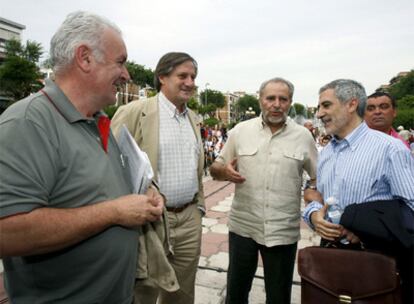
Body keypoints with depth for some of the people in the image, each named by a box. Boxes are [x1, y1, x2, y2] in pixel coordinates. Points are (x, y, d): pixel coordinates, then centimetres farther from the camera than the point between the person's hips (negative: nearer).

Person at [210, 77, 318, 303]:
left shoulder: (303, 136, 0)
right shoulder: (240, 131, -1)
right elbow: (215, 168, 5)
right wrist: (224, 171, -17)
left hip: (284, 232, 0)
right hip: (243, 227, 1)